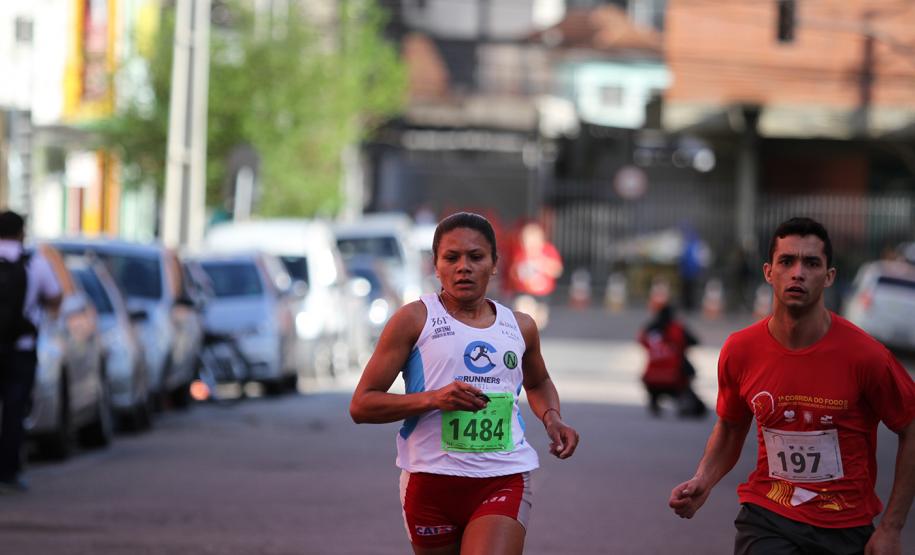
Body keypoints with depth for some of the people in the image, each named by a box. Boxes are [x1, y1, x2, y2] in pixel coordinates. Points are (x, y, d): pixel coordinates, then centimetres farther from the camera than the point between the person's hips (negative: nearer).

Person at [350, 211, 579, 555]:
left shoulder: (520, 327, 12)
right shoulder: (414, 320, 0)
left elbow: (538, 384, 34)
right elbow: (361, 406, -4)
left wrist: (552, 418, 12)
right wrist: (433, 399, -18)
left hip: (503, 483, 1)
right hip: (431, 481, -1)